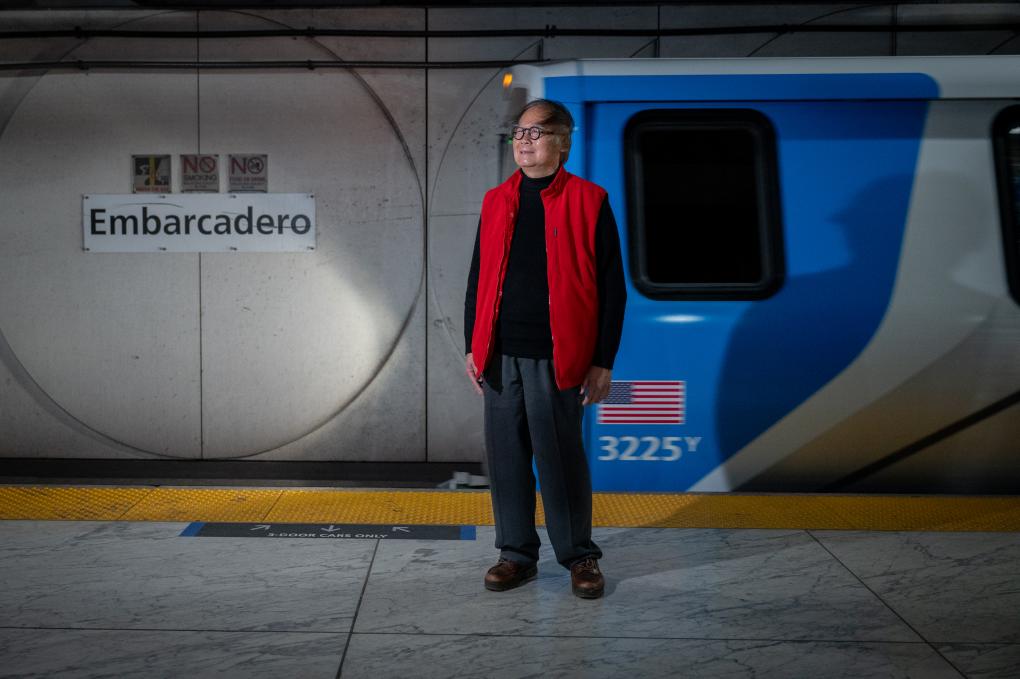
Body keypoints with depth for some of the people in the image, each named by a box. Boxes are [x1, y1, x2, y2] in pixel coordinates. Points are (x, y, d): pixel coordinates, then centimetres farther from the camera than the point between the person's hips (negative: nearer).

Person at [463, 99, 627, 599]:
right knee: (506, 456, 8)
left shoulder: (588, 201, -1)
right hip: (500, 356, 4)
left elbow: (612, 287, -2)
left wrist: (603, 361, -5)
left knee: (562, 458, 2)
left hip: (556, 357, -4)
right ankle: (516, 553, 23)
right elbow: (478, 279, 16)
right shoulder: (495, 202, 12)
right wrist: (473, 347, 10)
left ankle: (580, 556, 19)